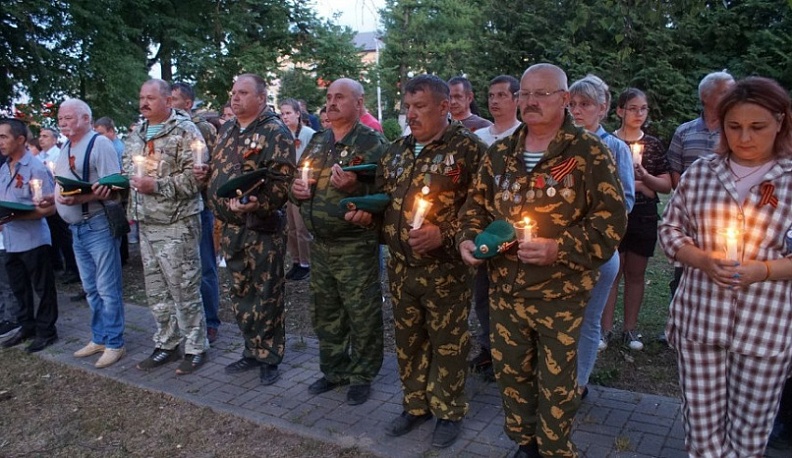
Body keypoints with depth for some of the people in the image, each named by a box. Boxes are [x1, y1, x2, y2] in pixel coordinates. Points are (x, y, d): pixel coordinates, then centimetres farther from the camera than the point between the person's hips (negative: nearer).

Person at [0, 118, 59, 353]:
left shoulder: (36, 169, -14)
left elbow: (49, 208, -18)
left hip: (33, 240, -8)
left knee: (43, 289, 5)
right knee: (19, 288, 18)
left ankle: (46, 331, 17)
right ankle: (26, 327, 32)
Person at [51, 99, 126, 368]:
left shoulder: (99, 143, -9)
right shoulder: (65, 149, 16)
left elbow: (112, 187, -17)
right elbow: (61, 186, 21)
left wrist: (81, 199, -28)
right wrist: (55, 198, -1)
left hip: (99, 224, -8)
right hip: (76, 228, 8)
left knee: (107, 288, -2)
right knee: (91, 289, 15)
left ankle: (114, 343, 7)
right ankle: (99, 338, 25)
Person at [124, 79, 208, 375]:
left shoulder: (185, 131, -9)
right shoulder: (136, 134, 15)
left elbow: (195, 176, -17)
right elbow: (127, 170, 25)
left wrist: (157, 185, -20)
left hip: (177, 224, -7)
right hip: (146, 225, 8)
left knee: (184, 290, 0)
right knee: (157, 291, 14)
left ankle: (196, 348, 13)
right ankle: (166, 345, 27)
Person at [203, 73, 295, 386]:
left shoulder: (275, 132, -10)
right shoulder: (227, 130, 15)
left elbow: (282, 181, -18)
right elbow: (216, 172, 26)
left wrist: (258, 204, -32)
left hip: (263, 227, -8)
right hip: (231, 227, 8)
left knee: (266, 295, 2)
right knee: (240, 293, 16)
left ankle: (269, 357, 16)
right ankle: (252, 350, 30)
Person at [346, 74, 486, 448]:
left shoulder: (468, 148, -10)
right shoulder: (396, 151, 11)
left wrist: (444, 234, -22)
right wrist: (366, 212, 2)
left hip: (445, 268, -6)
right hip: (401, 266, 6)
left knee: (447, 342, 8)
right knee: (407, 339, 17)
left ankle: (449, 411, 27)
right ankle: (416, 405, 35)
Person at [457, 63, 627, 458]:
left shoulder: (589, 152, -9)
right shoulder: (500, 153, 6)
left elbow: (611, 219, -13)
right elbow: (475, 204, 14)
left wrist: (559, 249, -24)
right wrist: (467, 239, -6)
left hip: (561, 294, -5)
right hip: (504, 290, 5)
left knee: (557, 386, 9)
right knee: (510, 373, 18)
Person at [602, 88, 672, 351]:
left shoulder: (653, 145, 8)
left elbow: (667, 186, 6)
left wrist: (644, 176, -13)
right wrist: (638, 186, -12)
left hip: (644, 218, 3)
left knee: (636, 273, 9)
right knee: (611, 272, 0)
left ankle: (630, 329, 19)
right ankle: (606, 329, 9)